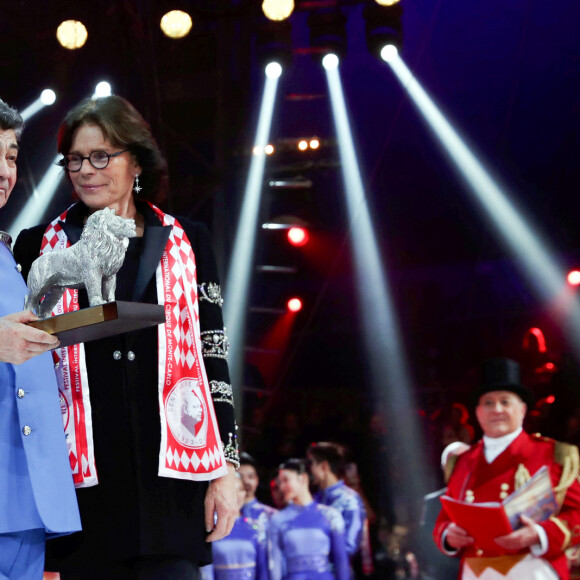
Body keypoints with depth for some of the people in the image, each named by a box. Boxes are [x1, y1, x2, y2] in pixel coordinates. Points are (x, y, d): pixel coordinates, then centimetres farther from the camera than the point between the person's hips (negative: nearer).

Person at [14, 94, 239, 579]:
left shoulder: (185, 243, 11)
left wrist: (226, 467, 3)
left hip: (169, 480, 0)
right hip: (82, 479, 0)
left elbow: (214, 356, 9)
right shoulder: (40, 247, 10)